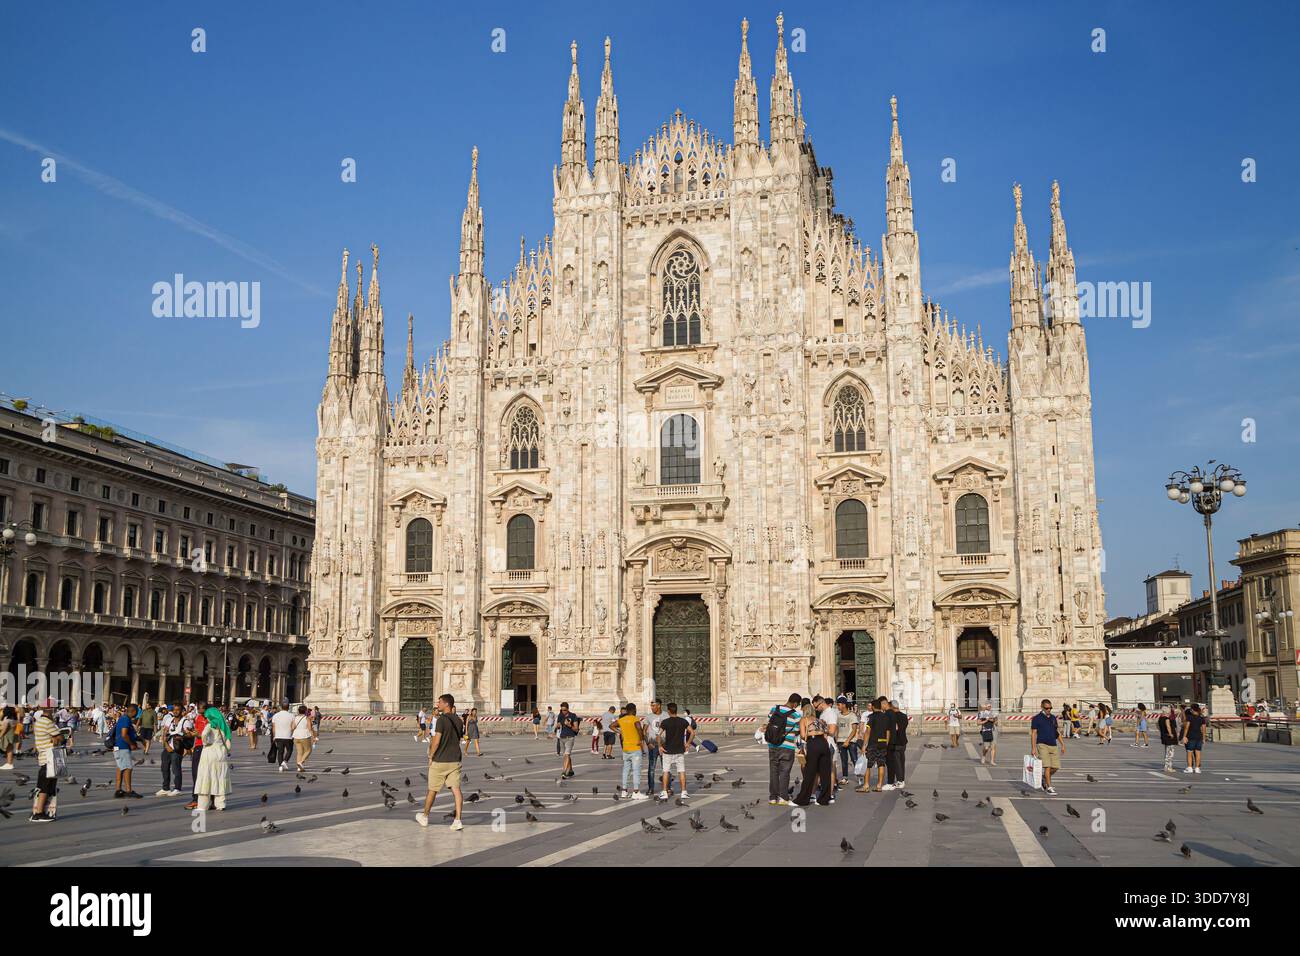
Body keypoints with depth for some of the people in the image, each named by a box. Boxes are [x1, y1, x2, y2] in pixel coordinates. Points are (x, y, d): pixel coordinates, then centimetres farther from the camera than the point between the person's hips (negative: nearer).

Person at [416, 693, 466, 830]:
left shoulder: (441, 720, -15)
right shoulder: (458, 721, 6)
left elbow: (436, 741, -18)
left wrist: (431, 757, -7)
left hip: (440, 761, -5)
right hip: (455, 760, 5)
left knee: (432, 790, 10)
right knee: (456, 789, 0)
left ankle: (424, 817, 26)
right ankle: (457, 820, -7)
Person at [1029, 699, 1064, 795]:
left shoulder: (1053, 717, 13)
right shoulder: (1037, 718, -4)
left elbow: (1057, 732, 19)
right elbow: (1033, 733, -5)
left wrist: (1062, 744, 14)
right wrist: (1033, 748, -12)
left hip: (1054, 745, 5)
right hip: (1042, 745, -5)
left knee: (1055, 767, 1)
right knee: (1047, 766, -13)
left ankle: (1044, 778, 27)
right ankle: (1049, 787, -7)